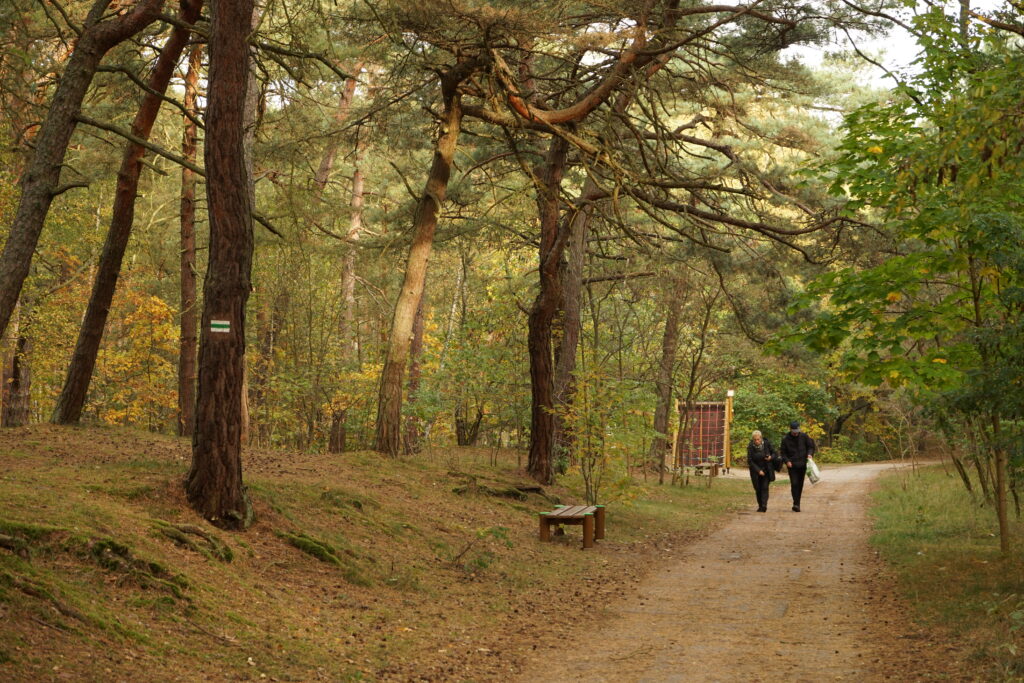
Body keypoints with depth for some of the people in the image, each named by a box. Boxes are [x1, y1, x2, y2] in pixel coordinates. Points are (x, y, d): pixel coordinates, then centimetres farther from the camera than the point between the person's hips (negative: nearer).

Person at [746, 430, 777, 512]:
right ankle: (760, 506, 15)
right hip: (756, 471, 0)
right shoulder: (750, 447, -12)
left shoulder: (766, 444, -9)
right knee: (758, 489, 3)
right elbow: (750, 461, -11)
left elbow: (775, 454, 3)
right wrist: (758, 470, -18)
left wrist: (771, 457, -20)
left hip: (766, 470, 0)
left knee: (765, 487, -12)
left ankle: (764, 506, -21)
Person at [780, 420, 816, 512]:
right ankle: (796, 504, -16)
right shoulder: (786, 439, -5)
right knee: (794, 484, -14)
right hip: (792, 465, -2)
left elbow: (811, 446, 9)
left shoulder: (804, 436, -1)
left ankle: (797, 504, 19)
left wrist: (810, 454, -10)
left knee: (800, 484, 8)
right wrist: (787, 461, -14)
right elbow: (782, 452, 1)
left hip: (802, 465, 2)